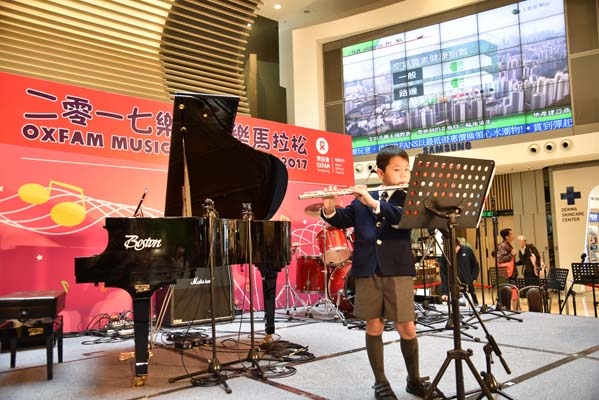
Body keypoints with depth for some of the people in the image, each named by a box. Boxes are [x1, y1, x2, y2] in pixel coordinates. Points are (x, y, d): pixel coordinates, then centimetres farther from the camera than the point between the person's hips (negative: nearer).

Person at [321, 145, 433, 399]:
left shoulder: (409, 198, 5)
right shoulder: (362, 200, 11)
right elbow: (341, 220, 13)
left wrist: (374, 203, -22)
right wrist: (329, 209, -8)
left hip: (398, 269, -1)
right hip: (367, 270, 1)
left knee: (407, 327, 1)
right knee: (373, 326, 6)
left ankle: (414, 379, 23)